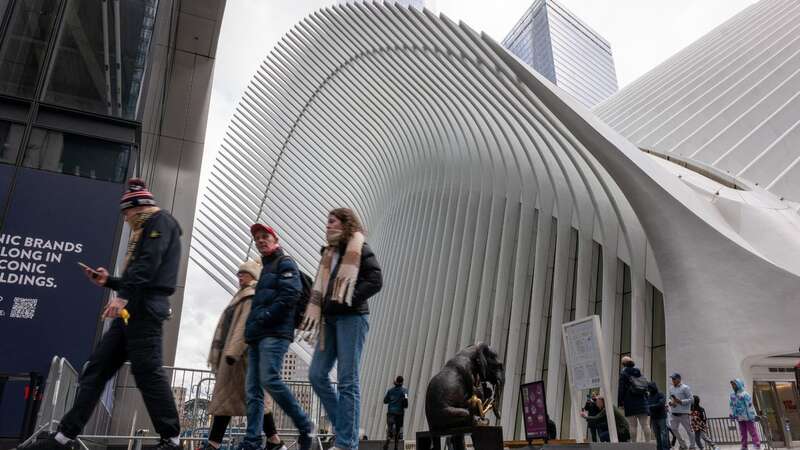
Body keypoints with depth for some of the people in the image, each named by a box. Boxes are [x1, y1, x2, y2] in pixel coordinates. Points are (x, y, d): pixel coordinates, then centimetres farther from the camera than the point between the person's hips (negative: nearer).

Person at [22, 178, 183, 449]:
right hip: (133, 310, 10)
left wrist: (122, 295, -25)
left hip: (145, 309, -10)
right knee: (97, 367, 6)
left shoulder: (160, 221, -1)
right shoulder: (146, 230, 29)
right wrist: (108, 281, 25)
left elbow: (149, 263, -18)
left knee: (146, 370, -13)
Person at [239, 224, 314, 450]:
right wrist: (251, 326, 14)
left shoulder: (285, 263, 3)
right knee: (253, 388, 2)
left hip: (275, 332, -9)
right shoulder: (265, 268, 29)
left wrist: (265, 317, -15)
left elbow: (291, 294, -14)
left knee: (270, 379, -20)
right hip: (258, 335, 9)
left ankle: (304, 425, -7)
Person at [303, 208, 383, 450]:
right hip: (330, 319, 8)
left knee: (347, 380, -7)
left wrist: (348, 299, -18)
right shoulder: (329, 253, 20)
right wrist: (316, 312, 7)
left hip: (351, 318, -8)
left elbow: (375, 281, -13)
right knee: (317, 374, 4)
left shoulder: (360, 250, -2)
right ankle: (346, 428, 16)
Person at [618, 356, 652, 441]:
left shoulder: (623, 374, -2)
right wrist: (646, 401, 18)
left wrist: (620, 403, -3)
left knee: (633, 425, -6)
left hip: (630, 403, -5)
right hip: (642, 401, 5)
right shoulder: (639, 373, 15)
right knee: (645, 424, 5)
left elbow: (621, 390, -7)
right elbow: (646, 387, 16)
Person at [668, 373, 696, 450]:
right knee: (674, 429, 8)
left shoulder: (685, 388, -7)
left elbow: (691, 399, -11)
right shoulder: (671, 388, 12)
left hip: (683, 414, -6)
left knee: (689, 430, 3)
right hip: (673, 414, 6)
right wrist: (670, 402, -1)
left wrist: (680, 401, -20)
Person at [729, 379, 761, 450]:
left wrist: (751, 416, -18)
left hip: (748, 417, -7)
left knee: (752, 432, -2)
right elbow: (732, 405, 15)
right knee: (743, 433, 14)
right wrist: (732, 415, 14)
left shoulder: (745, 394, -16)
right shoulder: (732, 394, 7)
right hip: (740, 418, 7)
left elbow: (750, 405, -17)